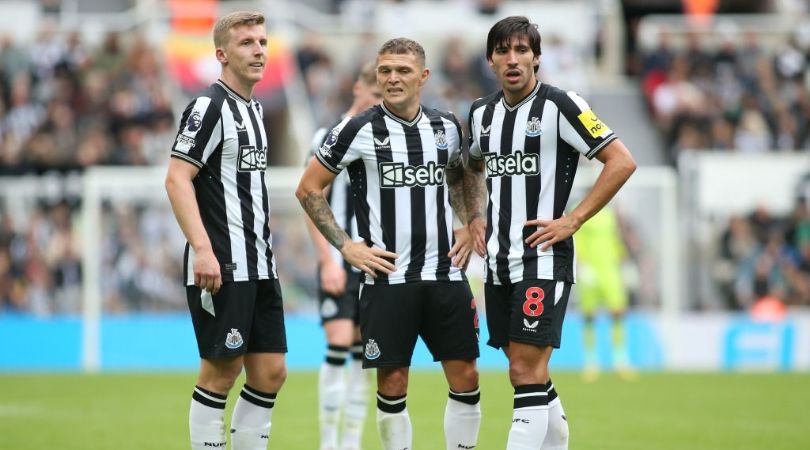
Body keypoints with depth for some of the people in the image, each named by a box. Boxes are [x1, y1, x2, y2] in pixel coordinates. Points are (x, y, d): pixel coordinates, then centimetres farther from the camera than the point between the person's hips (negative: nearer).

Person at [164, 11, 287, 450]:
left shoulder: (253, 108, 17)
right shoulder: (210, 106, -10)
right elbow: (177, 179, -17)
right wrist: (202, 249, -25)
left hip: (258, 266, 9)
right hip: (220, 266, -9)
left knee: (271, 372, 6)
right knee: (221, 371, -5)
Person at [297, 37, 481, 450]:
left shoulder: (446, 127, 6)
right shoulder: (359, 131, -6)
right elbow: (308, 189, 0)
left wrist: (469, 226, 11)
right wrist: (346, 246, -5)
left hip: (445, 274, 3)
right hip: (388, 277, -3)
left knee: (465, 377, 1)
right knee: (392, 382, -1)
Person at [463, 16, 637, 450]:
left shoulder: (559, 106, -10)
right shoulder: (482, 113, 10)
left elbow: (622, 161, -12)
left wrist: (572, 220, -14)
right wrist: (475, 217, 14)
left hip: (543, 258, -7)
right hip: (498, 262, 7)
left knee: (526, 372, -12)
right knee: (526, 375, 11)